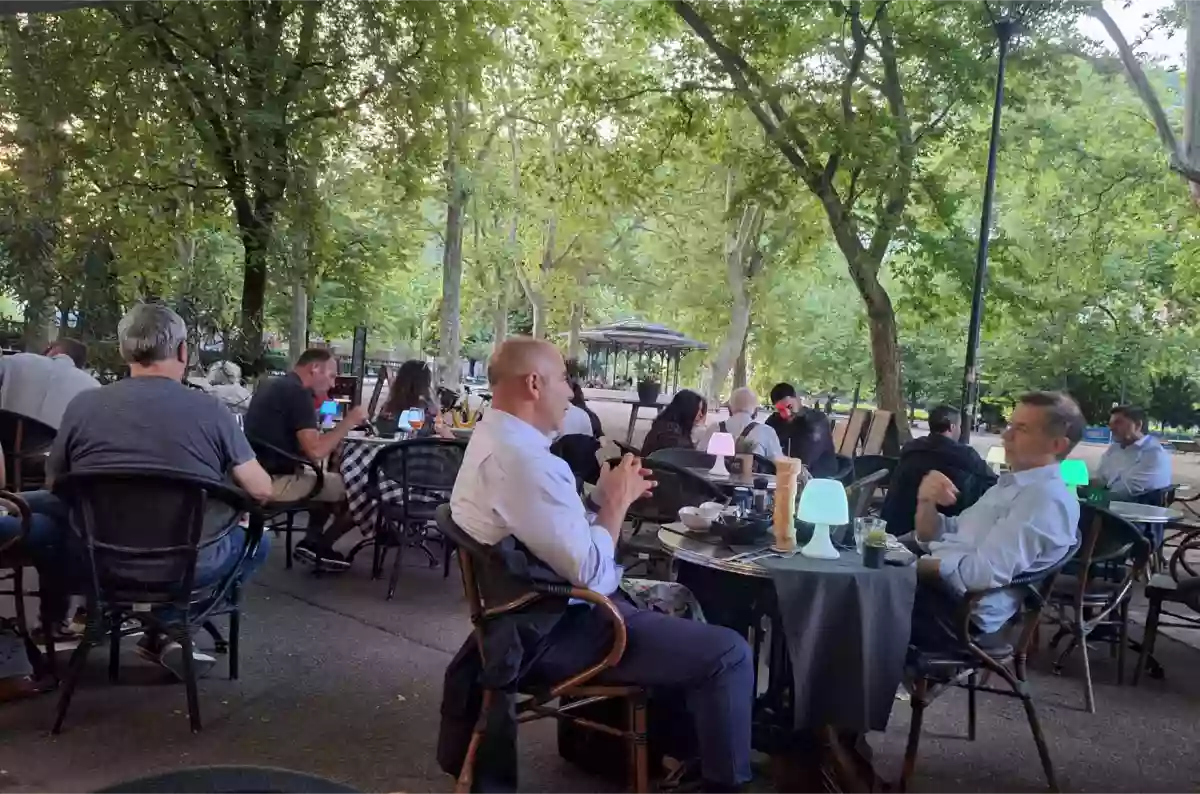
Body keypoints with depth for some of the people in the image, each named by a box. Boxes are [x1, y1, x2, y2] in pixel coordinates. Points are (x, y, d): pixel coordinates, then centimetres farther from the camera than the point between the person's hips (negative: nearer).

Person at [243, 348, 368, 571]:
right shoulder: (298, 393, -16)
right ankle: (319, 546, 14)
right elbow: (315, 452, -25)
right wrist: (349, 421, -14)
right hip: (274, 481, -10)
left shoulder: (273, 385, 14)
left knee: (330, 480, 24)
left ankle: (312, 542, 17)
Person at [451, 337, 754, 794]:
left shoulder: (493, 440, 7)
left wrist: (599, 497, 2)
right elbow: (590, 571, -27)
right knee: (729, 653, -11)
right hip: (559, 632, -11)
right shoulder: (523, 460, -28)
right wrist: (617, 501, -13)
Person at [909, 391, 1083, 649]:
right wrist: (926, 502, -1)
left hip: (960, 609, -9)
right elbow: (936, 539, 19)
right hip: (935, 581, 9)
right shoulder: (1010, 484, 18)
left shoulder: (1047, 498, -12)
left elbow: (984, 573, -22)